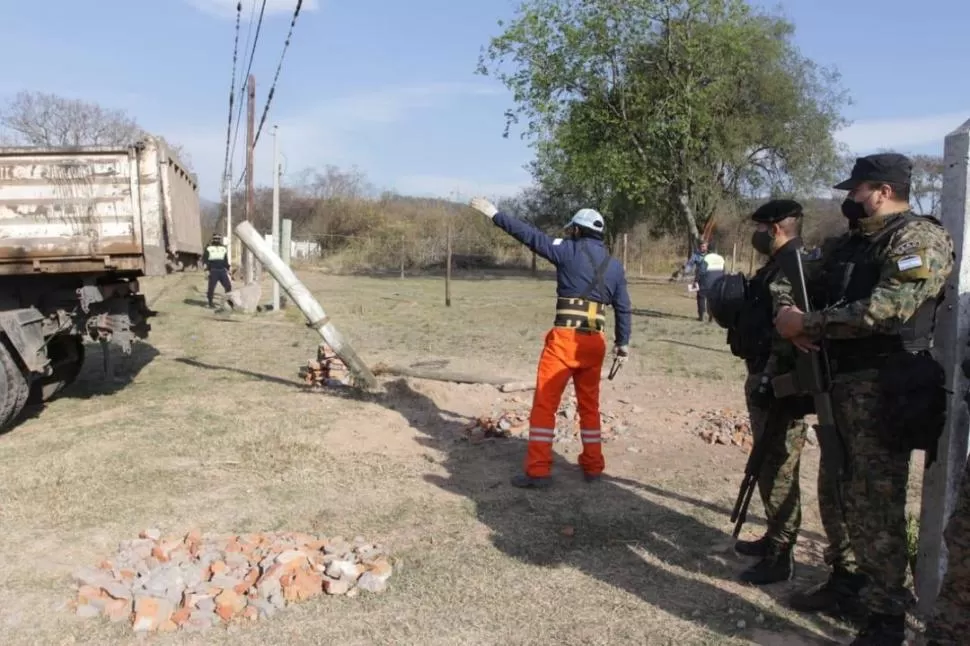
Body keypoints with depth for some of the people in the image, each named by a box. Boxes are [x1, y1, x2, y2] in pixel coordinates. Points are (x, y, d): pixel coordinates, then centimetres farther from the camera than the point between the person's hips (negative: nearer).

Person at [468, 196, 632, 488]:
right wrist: (623, 342, 23)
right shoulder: (615, 265, 11)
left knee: (544, 403, 2)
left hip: (565, 338, -5)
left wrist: (494, 214, 4)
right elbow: (623, 308, 13)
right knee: (589, 404, 19)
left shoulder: (569, 250, -3)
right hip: (595, 342, 5)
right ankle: (593, 466, 24)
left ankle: (538, 471, 2)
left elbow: (530, 235, -3)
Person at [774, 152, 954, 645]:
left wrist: (807, 323, -18)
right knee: (848, 493, 18)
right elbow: (791, 278, 18)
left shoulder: (919, 238, -11)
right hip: (839, 380, 9)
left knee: (874, 502, -5)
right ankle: (853, 581, 34)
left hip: (883, 388, -9)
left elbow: (885, 309, -25)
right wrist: (787, 314, -4)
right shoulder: (849, 243, 15)